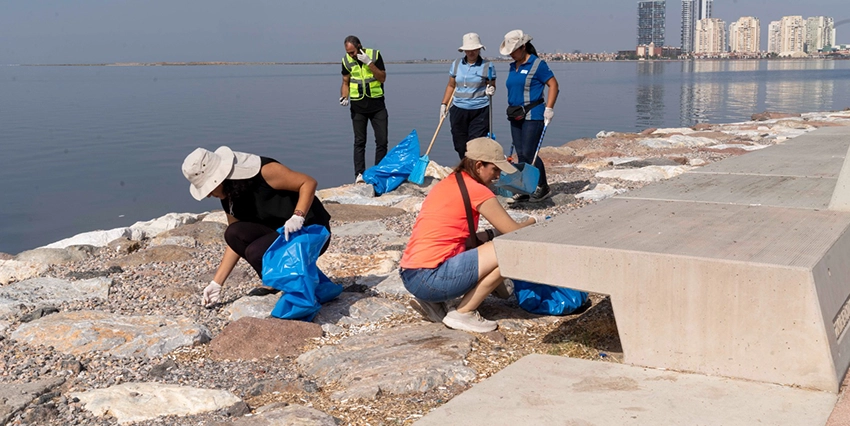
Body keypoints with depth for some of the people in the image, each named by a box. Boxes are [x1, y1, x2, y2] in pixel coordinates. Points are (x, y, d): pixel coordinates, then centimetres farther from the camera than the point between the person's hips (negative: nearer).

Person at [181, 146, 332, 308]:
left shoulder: (263, 171, -21)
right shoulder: (229, 197, 2)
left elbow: (308, 182, -20)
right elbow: (234, 241, 7)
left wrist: (298, 216, -34)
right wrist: (216, 283, 3)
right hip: (279, 233, 8)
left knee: (256, 252, -28)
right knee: (234, 234, -15)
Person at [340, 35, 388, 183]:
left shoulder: (375, 55, -6)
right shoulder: (346, 60, 0)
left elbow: (382, 78, -10)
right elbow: (345, 82, 8)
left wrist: (369, 63, -20)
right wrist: (344, 97, -9)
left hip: (377, 104, -1)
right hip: (358, 106, 1)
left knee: (382, 140, 0)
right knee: (359, 141, 1)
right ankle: (359, 174, 2)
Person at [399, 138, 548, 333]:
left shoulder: (446, 185, 18)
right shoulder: (476, 190, -7)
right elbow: (514, 233, -4)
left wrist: (491, 234, 11)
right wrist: (533, 221, 16)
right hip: (430, 278, -9)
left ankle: (432, 302, 13)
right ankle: (463, 313, -1)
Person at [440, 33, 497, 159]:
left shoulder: (487, 66, -2)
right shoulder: (456, 65, 8)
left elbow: (492, 86, 5)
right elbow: (451, 86, 16)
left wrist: (491, 90, -18)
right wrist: (444, 104, 11)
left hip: (480, 112, -4)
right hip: (458, 110, 4)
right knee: (460, 145, 6)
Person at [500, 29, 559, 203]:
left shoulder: (537, 64, -8)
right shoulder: (513, 66, 14)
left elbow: (553, 85, -9)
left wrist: (549, 108, -15)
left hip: (533, 115, -8)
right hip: (516, 116, 8)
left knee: (529, 153, -11)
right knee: (521, 154, 7)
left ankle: (543, 187, 3)